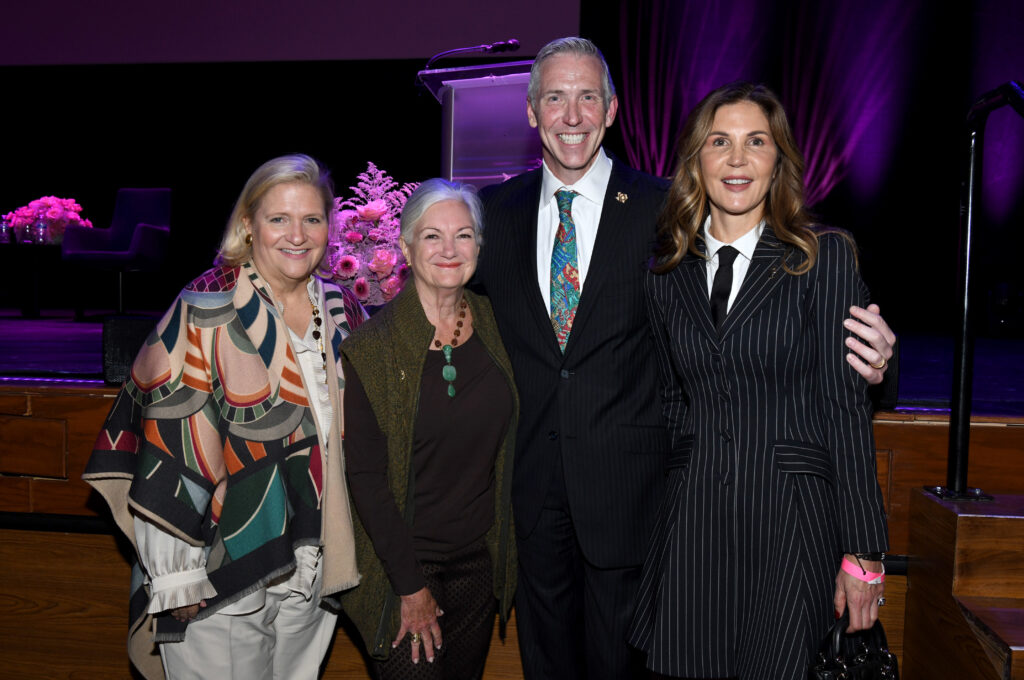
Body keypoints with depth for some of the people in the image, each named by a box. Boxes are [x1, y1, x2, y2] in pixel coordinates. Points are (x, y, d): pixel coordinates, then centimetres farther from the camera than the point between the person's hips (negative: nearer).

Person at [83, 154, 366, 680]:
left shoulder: (342, 311, 3)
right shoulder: (205, 313, -14)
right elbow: (168, 446, -14)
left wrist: (345, 549, 14)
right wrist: (175, 577, -14)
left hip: (310, 573, 5)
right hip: (221, 577, -5)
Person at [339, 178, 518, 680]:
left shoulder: (494, 326, -1)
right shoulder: (371, 347, -15)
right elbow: (365, 477, -13)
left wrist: (505, 550, 4)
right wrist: (411, 586, -13)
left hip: (481, 559, 4)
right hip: (403, 562, -4)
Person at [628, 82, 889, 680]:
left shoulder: (824, 258, -3)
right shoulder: (667, 270, 7)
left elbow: (847, 405, -6)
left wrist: (863, 553, -7)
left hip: (792, 518, -3)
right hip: (692, 520, 3)